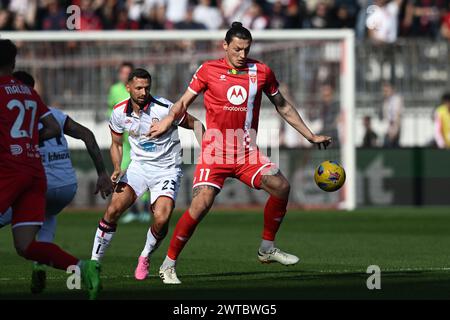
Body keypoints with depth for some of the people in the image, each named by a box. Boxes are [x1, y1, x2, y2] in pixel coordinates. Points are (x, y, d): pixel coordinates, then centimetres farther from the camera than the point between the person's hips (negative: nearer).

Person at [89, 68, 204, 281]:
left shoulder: (164, 109, -19)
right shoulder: (120, 113, -5)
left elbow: (194, 124, -6)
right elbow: (116, 144, 11)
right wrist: (117, 169, -6)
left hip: (166, 169, -3)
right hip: (138, 166, 3)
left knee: (161, 219, -22)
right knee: (113, 210, -15)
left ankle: (146, 256, 7)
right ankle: (94, 262, -2)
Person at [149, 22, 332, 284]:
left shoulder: (261, 72, 6)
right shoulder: (209, 70, 0)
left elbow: (283, 107, 18)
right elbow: (184, 102, 8)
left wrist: (311, 136, 19)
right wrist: (169, 120, -13)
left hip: (247, 152, 3)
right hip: (215, 151, -3)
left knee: (281, 186, -17)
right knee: (201, 203, -19)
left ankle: (267, 248, 3)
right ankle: (168, 265, -6)